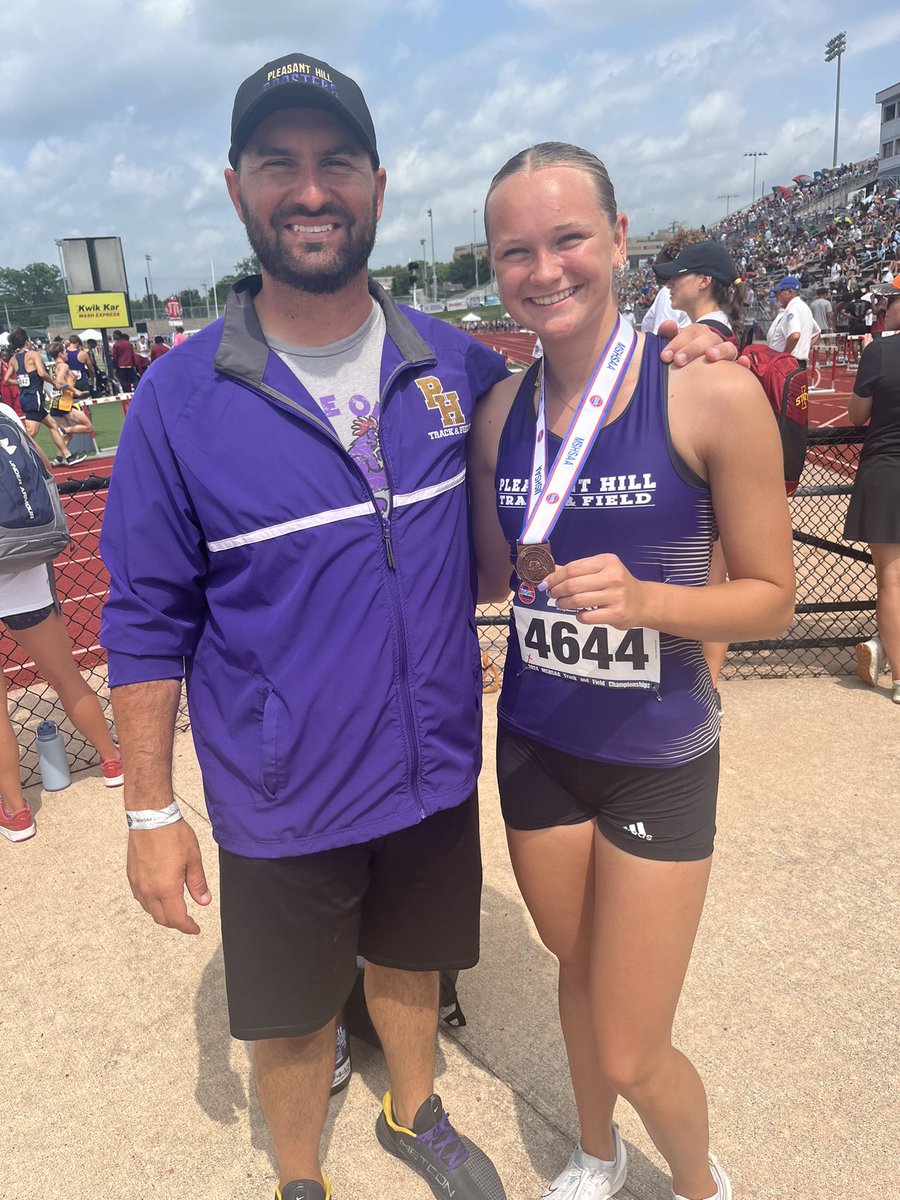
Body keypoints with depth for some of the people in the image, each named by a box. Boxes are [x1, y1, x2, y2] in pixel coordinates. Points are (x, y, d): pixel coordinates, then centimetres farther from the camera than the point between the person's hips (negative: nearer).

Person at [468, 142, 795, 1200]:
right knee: (578, 972, 26)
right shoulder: (500, 412, -2)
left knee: (631, 1058, 7)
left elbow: (771, 595, -10)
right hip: (536, 746, 4)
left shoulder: (712, 397, -15)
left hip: (657, 757, -4)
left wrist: (643, 598, -26)